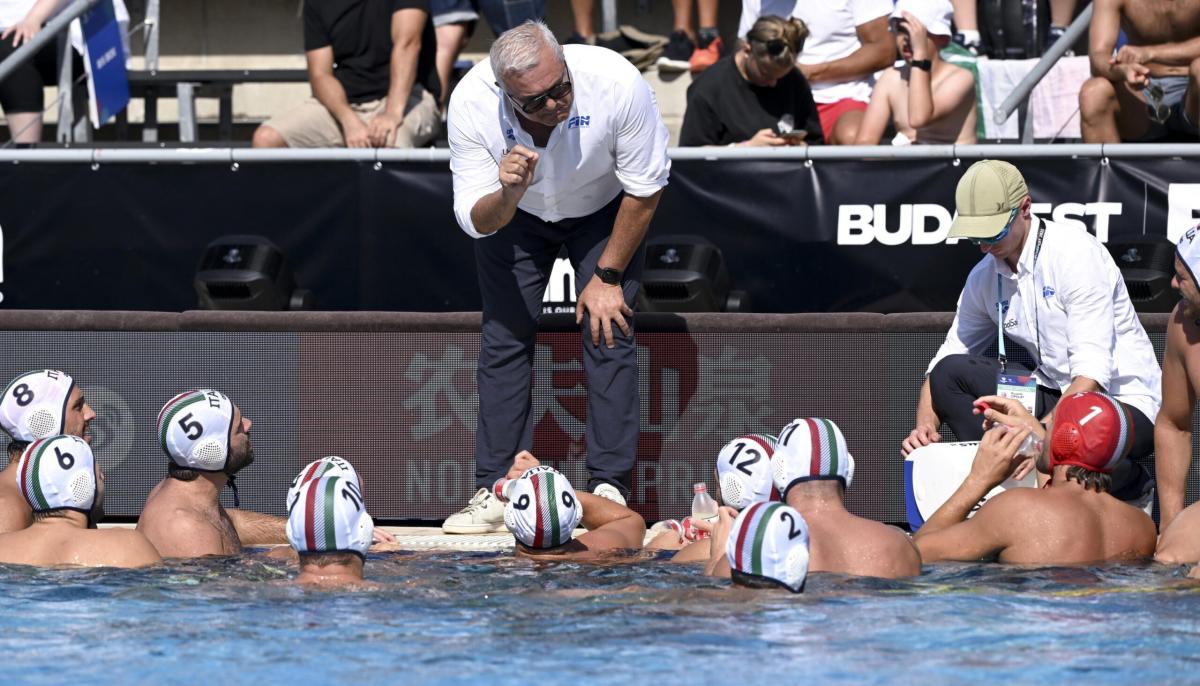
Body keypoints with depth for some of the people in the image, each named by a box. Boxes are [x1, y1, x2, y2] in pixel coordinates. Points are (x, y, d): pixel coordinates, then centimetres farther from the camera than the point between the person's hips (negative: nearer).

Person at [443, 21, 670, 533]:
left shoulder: (616, 83, -37)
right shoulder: (470, 103, -34)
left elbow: (646, 188, -19)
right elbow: (475, 220, -25)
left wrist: (608, 276, -13)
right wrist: (506, 195, -48)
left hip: (603, 207, -1)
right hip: (512, 213, 1)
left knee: (608, 332, -12)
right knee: (504, 336, -6)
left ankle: (609, 488, -8)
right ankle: (496, 491, -3)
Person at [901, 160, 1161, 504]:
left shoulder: (1077, 254, -18)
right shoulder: (984, 278, 3)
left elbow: (1093, 371, -26)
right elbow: (943, 368, 10)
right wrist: (925, 426, -12)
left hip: (1123, 400, -6)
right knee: (950, 373, -13)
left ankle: (1132, 481, -3)